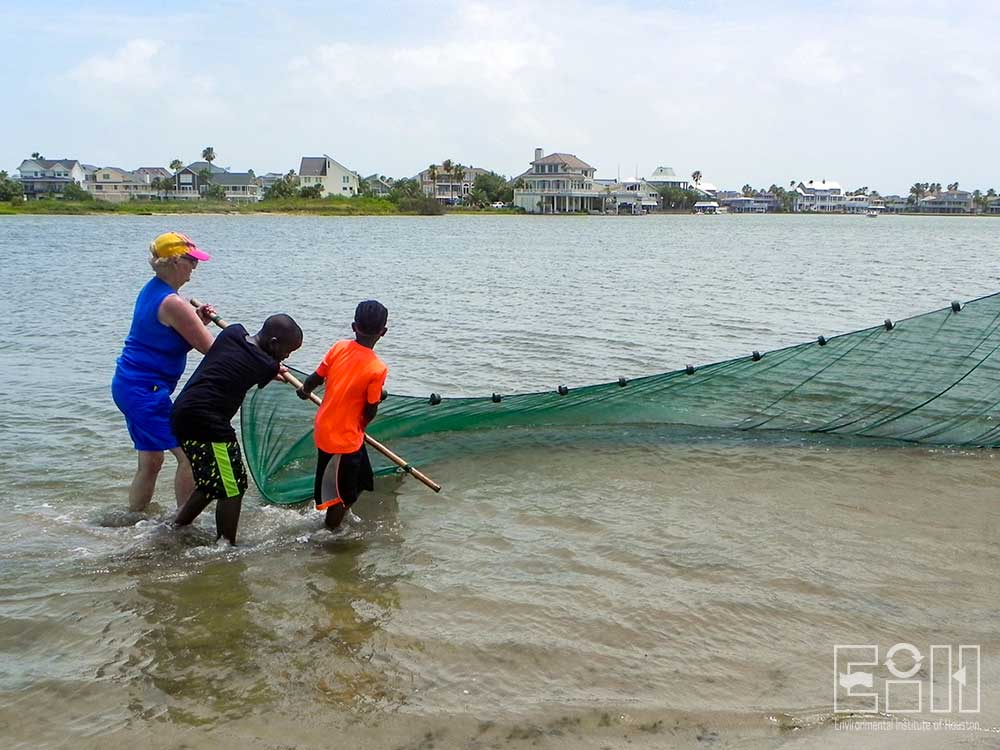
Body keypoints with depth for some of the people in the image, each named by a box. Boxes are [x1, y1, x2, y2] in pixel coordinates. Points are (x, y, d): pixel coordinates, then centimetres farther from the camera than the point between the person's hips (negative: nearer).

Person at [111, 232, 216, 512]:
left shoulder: (152, 290, 10)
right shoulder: (172, 303, -20)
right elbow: (211, 349, -17)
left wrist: (197, 320, 2)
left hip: (129, 385, 10)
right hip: (146, 390, -10)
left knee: (150, 462, 18)